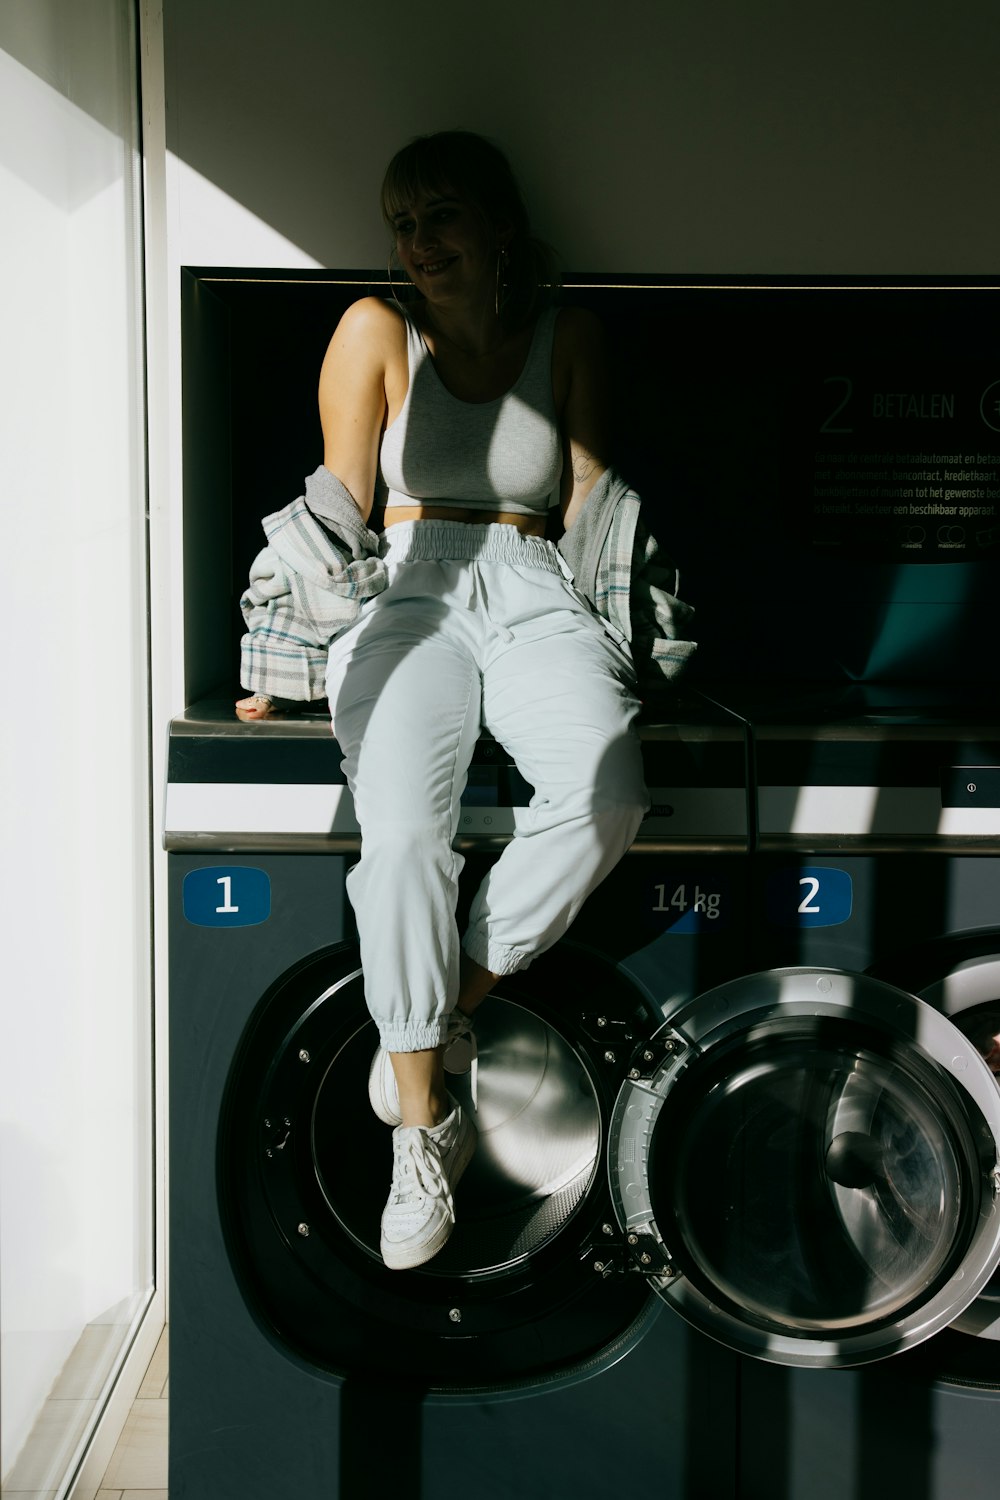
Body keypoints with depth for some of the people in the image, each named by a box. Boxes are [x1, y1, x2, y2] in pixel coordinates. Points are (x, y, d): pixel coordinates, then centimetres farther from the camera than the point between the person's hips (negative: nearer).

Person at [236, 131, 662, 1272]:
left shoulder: (567, 337, 13)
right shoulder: (378, 331, 8)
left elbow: (589, 502, 13)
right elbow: (336, 504, 5)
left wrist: (616, 642, 3)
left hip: (535, 595, 2)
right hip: (408, 594, -1)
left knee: (608, 790, -31)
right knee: (401, 831, -28)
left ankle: (447, 1009, -13)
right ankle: (423, 1130, -16)